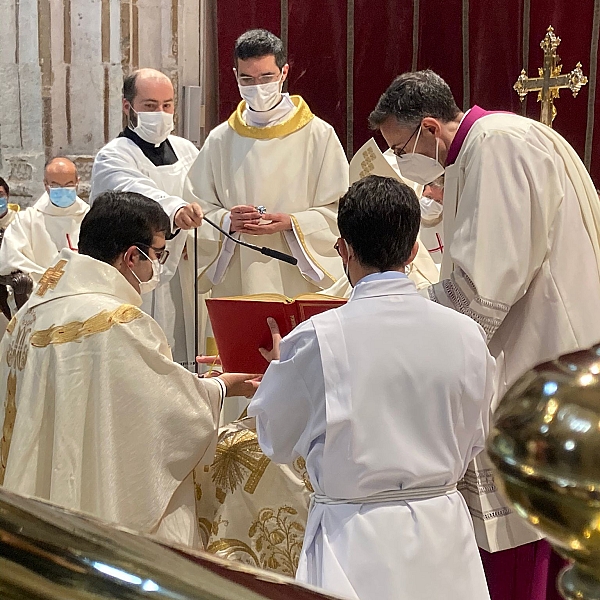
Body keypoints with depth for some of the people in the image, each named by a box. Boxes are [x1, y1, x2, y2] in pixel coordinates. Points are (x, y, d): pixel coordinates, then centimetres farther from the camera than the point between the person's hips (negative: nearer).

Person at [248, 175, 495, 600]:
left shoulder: (317, 338, -14)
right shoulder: (466, 334, -5)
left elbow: (277, 442, 2)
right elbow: (474, 443, 10)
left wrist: (277, 367, 19)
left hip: (355, 539, -3)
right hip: (444, 528, 3)